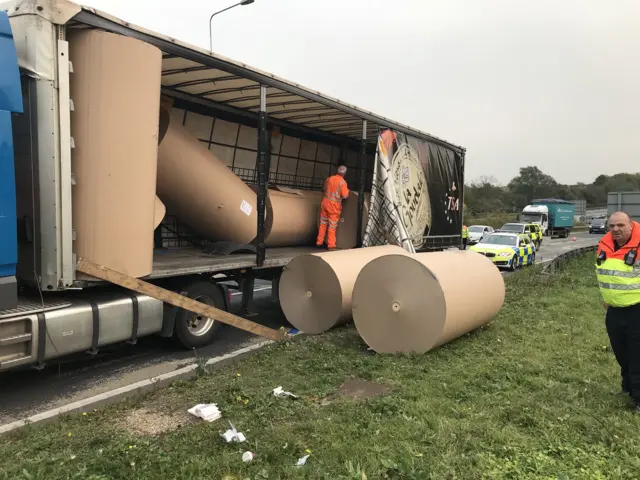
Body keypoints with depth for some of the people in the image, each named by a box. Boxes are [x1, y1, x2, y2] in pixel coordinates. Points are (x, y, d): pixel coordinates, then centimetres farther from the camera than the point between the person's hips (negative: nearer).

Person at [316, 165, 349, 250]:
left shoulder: (329, 178, 3)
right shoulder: (343, 182, -14)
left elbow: (324, 190, 15)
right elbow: (345, 196, -14)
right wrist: (347, 191, 6)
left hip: (325, 203, 5)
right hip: (334, 206, -5)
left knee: (323, 223, 16)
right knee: (332, 226, 3)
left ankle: (319, 242, 22)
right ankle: (331, 245, 8)